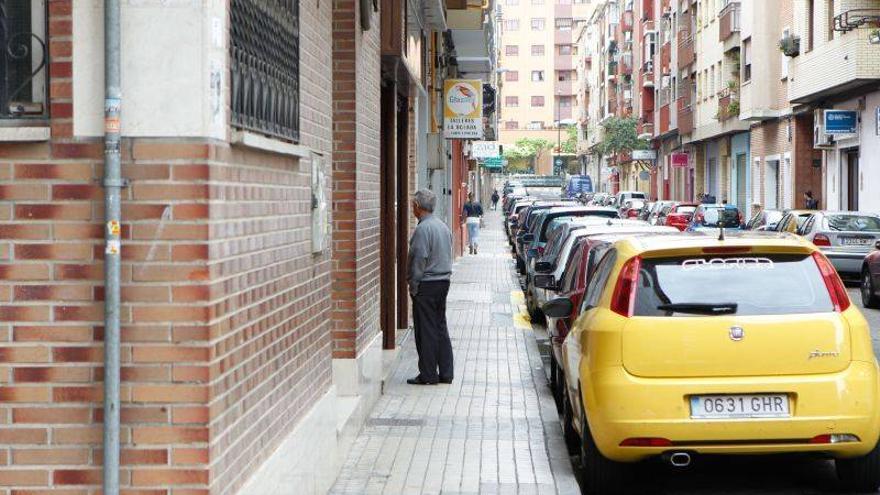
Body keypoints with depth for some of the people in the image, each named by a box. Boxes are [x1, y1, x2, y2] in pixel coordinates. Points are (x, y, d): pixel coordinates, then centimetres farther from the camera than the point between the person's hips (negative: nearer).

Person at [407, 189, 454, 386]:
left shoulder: (423, 228, -16)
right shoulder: (443, 226, 12)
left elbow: (420, 259, -18)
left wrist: (413, 286, -11)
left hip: (426, 284, -9)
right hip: (443, 282, 9)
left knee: (426, 330, -3)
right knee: (441, 327, 12)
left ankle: (428, 375, 0)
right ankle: (445, 373, 14)